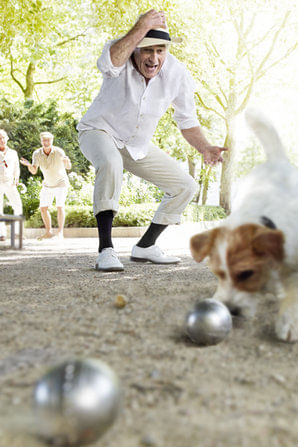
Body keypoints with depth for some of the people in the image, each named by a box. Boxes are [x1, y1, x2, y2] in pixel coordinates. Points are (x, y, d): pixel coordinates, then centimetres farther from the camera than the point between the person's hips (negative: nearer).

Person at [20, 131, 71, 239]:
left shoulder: (58, 151, -24)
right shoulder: (37, 153, -16)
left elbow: (68, 167, -20)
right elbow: (33, 171, -21)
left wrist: (67, 161, -45)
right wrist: (28, 165, -43)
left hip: (61, 183, -4)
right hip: (47, 184, 4)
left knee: (60, 206, -17)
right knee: (43, 208, 1)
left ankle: (60, 232, -9)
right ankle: (48, 232, 12)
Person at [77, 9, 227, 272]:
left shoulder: (178, 75, -14)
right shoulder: (121, 53, -23)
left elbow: (187, 122, -4)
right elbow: (109, 63, -49)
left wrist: (205, 149, -21)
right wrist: (142, 27, -52)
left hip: (137, 146, 5)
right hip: (98, 132, -5)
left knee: (186, 187, 0)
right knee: (111, 163, -40)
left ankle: (145, 247, 12)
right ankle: (106, 250, -34)